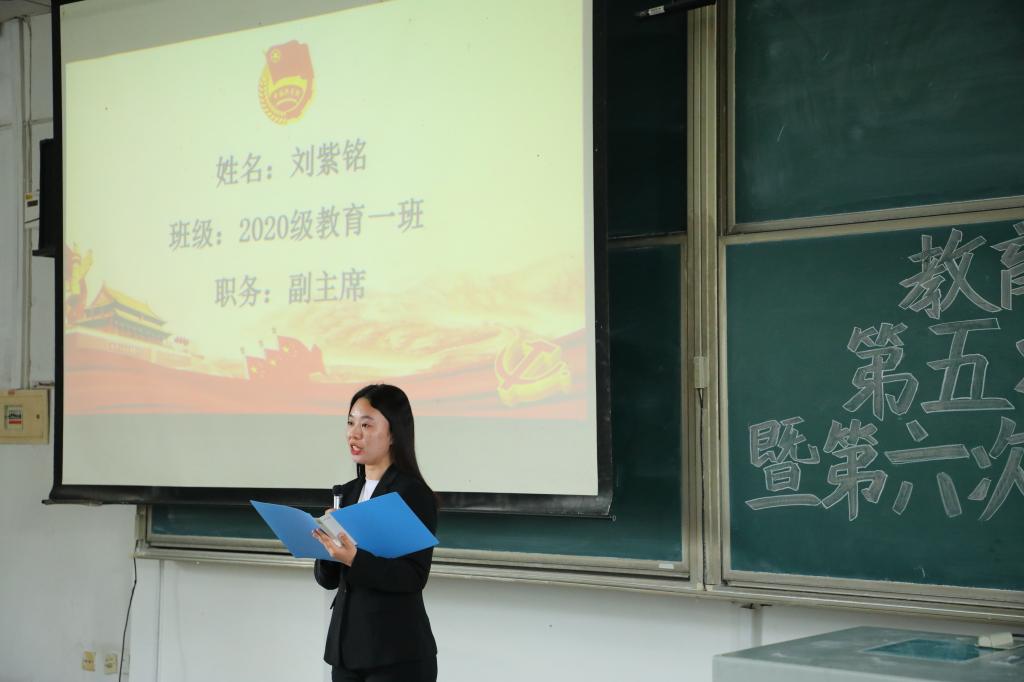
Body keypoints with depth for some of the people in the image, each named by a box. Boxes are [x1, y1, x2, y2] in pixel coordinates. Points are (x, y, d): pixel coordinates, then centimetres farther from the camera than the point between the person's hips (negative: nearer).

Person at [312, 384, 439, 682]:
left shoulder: (415, 494, -9)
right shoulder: (348, 493, 11)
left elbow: (414, 576, -17)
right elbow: (328, 579, 10)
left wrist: (355, 559, -28)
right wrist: (326, 547, -10)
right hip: (346, 645, 6)